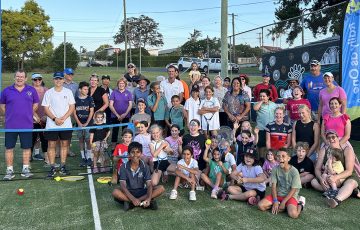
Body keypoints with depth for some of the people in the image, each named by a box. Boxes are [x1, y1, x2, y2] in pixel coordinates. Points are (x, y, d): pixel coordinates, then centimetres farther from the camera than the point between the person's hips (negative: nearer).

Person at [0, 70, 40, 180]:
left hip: (27, 124, 0)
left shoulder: (31, 90, 5)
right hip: (10, 125, 0)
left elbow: (36, 103, 14)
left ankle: (25, 169, 18)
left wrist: (29, 114, 7)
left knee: (27, 147, 6)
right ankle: (9, 171, 15)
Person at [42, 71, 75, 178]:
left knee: (64, 144, 5)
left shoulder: (68, 92, 5)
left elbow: (72, 107, 1)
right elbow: (46, 108, 1)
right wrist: (55, 119, -12)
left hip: (66, 124, 1)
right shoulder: (48, 92, 3)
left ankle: (63, 167, 15)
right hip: (51, 124, -1)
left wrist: (63, 118, -10)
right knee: (51, 145, 1)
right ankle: (52, 168, 10)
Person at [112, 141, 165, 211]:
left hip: (142, 192, 2)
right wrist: (133, 199, -35)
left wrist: (149, 198, -34)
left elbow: (149, 185, -13)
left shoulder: (145, 166, -6)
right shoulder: (124, 167, -9)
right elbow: (123, 185, -19)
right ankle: (143, 201, -30)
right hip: (129, 192, -2)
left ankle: (130, 203, -26)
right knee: (115, 192, -33)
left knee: (161, 188, -22)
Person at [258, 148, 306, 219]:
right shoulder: (275, 169, -7)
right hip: (278, 194, 4)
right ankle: (285, 206, 0)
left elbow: (293, 190, -14)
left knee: (293, 214, -30)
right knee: (261, 205, -15)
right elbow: (273, 186, -6)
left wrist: (283, 202, -17)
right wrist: (275, 201, -15)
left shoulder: (294, 171, -16)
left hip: (290, 196, -4)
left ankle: (299, 203, 4)